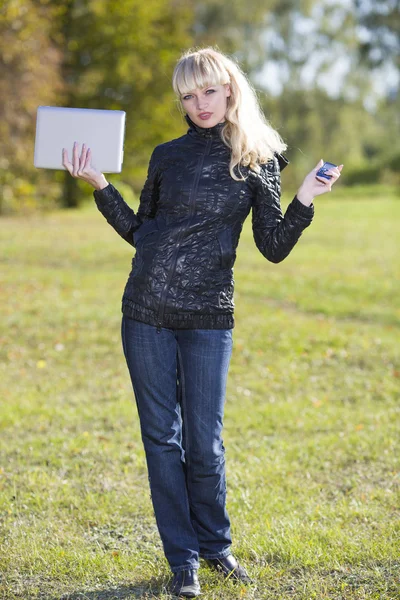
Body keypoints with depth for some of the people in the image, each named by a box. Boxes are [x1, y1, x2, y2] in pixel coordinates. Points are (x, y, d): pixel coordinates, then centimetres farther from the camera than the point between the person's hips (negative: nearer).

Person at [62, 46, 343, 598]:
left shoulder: (259, 160, 3)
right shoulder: (169, 155, 8)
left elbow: (274, 248, 2)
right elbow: (139, 231, 15)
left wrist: (304, 201, -11)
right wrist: (100, 187, 6)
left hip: (208, 318, -2)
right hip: (147, 314, 2)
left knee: (204, 443, 2)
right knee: (162, 438, 5)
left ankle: (215, 545, 25)